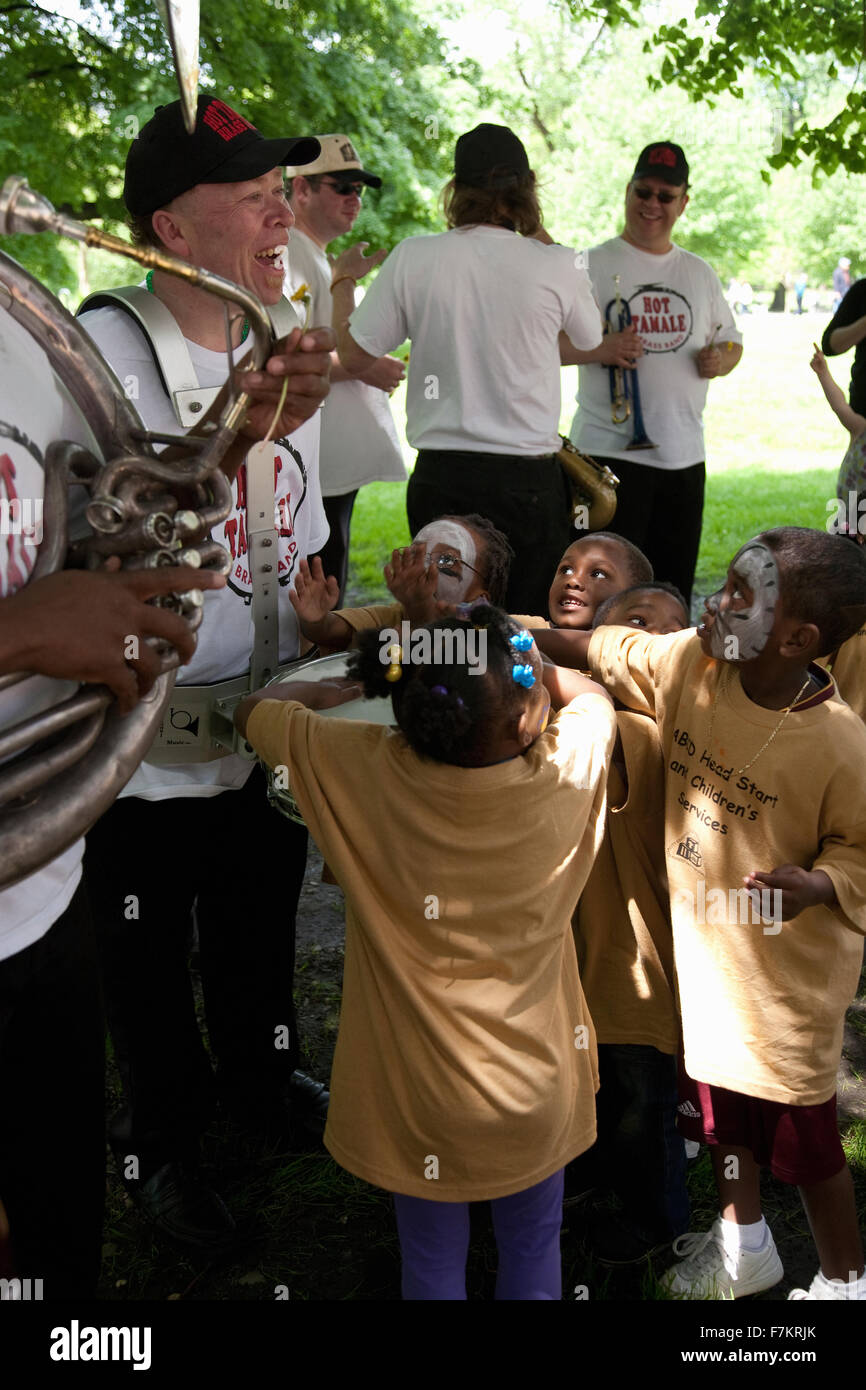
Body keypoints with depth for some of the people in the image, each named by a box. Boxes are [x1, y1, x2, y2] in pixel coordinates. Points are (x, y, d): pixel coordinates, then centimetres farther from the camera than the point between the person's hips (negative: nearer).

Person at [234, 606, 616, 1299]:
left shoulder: (363, 769, -23)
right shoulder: (569, 766, -20)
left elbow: (253, 710, -4)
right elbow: (592, 695, 5)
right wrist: (525, 663, 4)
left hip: (422, 1096, 0)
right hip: (537, 1087, 1)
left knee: (434, 1263, 23)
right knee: (534, 1245, 27)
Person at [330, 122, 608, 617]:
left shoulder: (411, 258, -3)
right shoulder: (556, 265, -5)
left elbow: (354, 355, 5)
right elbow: (590, 339, 16)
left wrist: (344, 280, 25)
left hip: (439, 477, 2)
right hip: (528, 478, -1)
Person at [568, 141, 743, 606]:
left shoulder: (700, 272, 15)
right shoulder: (591, 266, -1)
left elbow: (731, 339, 22)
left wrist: (721, 359, -1)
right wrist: (597, 350, -26)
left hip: (685, 455, 5)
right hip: (610, 451, -5)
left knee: (674, 592, 11)